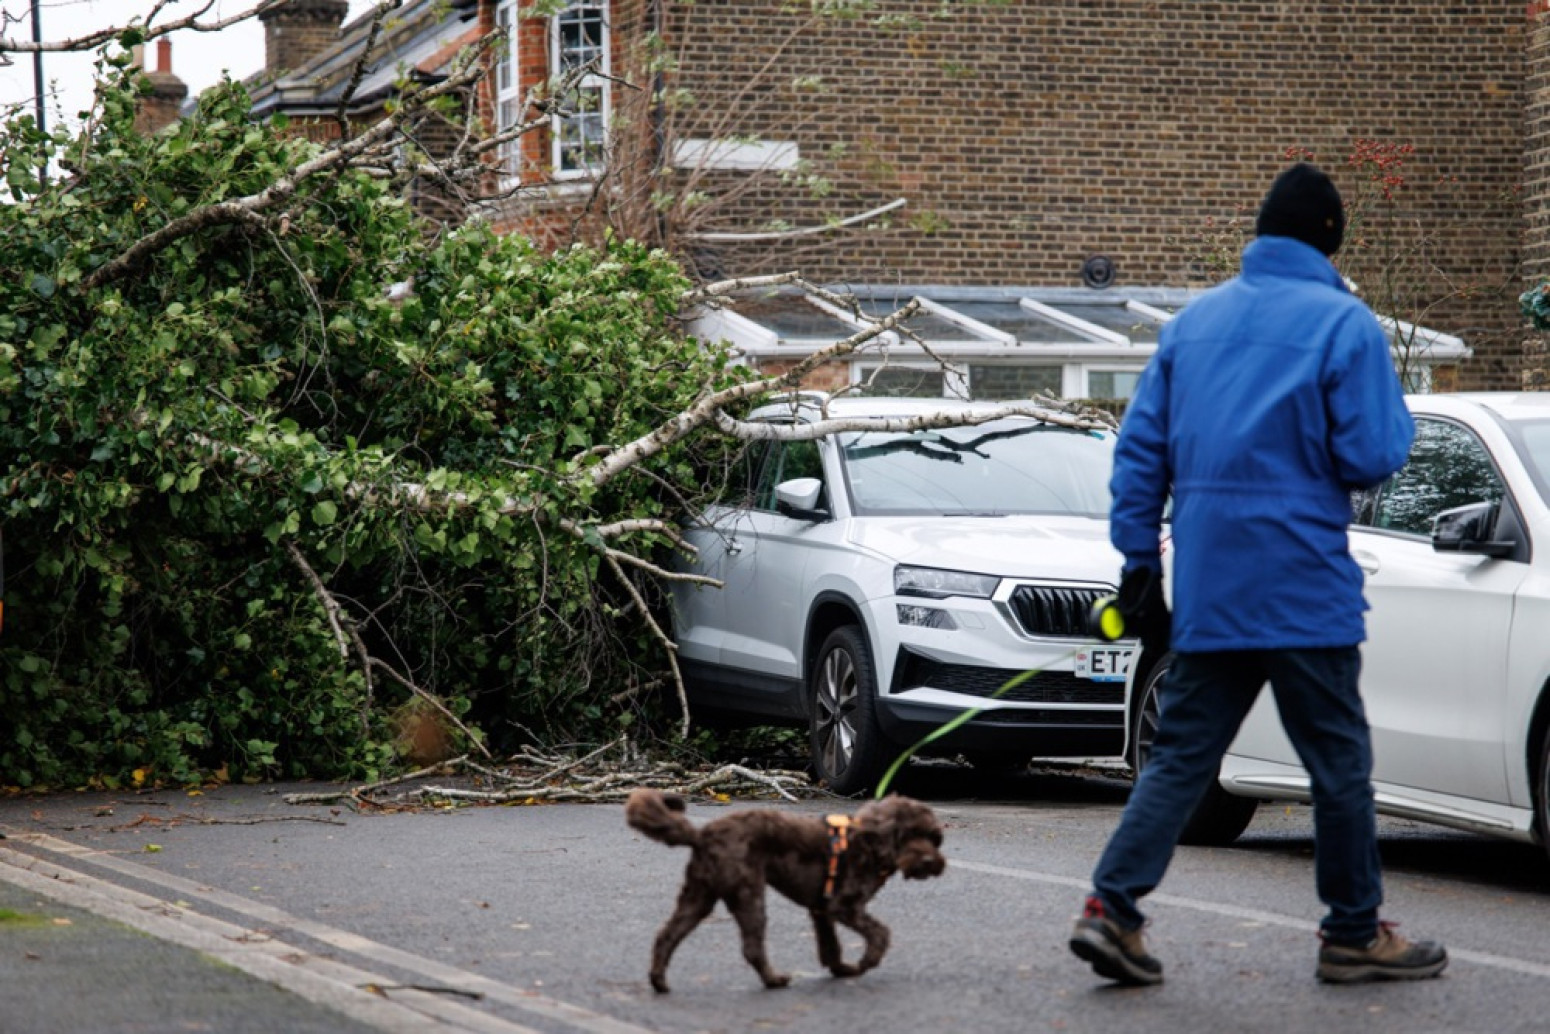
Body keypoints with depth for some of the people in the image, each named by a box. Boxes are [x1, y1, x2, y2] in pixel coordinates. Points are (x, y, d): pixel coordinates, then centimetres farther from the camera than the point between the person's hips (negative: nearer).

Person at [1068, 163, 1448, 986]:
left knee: (1181, 755, 8)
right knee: (1339, 760, 6)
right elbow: (1370, 456, -10)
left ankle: (1113, 908, -4)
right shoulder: (1343, 324, -7)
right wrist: (1395, 413, 11)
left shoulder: (1193, 320, 11)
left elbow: (1139, 448, 10)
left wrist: (1140, 562, 12)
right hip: (1304, 592, -5)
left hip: (1205, 594, 5)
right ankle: (1354, 934, 14)